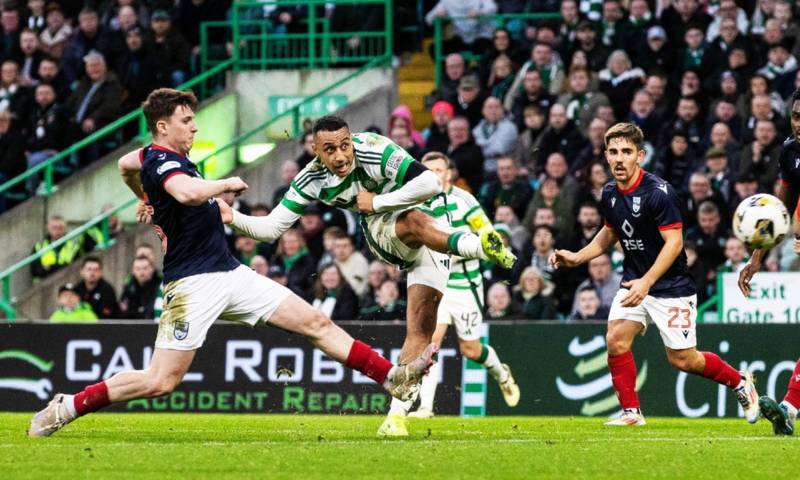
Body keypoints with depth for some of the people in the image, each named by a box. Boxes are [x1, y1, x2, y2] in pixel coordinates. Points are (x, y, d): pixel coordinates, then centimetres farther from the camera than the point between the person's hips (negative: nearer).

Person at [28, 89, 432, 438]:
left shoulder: (165, 157, 13)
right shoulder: (161, 161, -16)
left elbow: (125, 164, 35)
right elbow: (189, 192, -39)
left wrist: (148, 201, 49)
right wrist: (228, 184, -20)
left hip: (229, 274, 9)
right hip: (193, 283, -9)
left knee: (317, 324, 5)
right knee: (160, 382, -12)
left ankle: (393, 379, 8)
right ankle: (67, 408, 2)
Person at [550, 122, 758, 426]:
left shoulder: (658, 192, -21)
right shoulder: (610, 194, 2)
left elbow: (674, 242, -23)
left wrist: (646, 282, -32)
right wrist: (576, 258, 7)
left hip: (671, 287, -6)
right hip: (634, 282, 6)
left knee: (682, 359, 0)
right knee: (616, 341, -14)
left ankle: (740, 382, 24)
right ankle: (631, 412, -1)